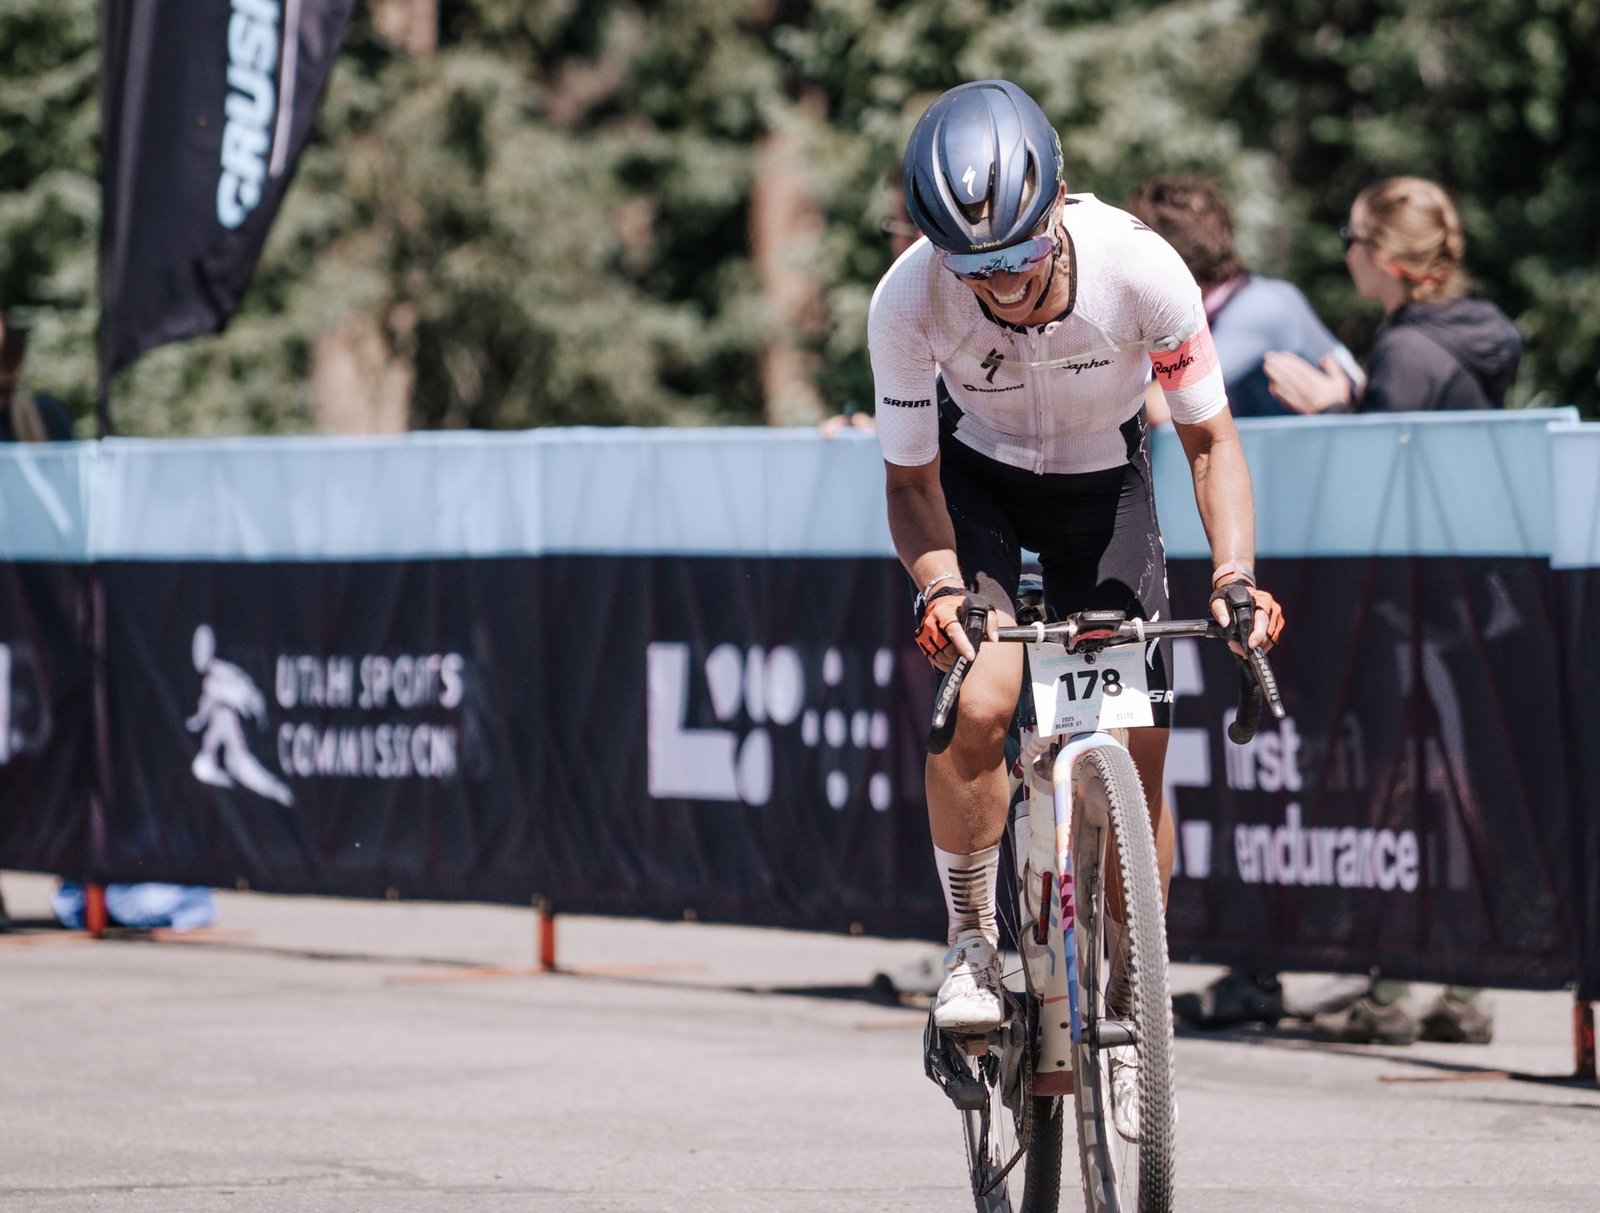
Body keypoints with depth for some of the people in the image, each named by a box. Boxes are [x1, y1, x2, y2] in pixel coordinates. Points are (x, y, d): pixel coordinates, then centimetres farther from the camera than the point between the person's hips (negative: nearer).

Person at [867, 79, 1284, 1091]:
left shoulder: (1139, 269, -32)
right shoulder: (909, 300, -32)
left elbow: (1210, 437, -17)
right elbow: (911, 479, -19)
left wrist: (1236, 572, -32)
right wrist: (939, 587, -38)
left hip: (1103, 478, 1)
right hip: (976, 471, -1)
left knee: (1137, 755, -4)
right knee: (979, 703, -26)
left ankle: (1124, 1011, 14)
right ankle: (971, 943, -3)